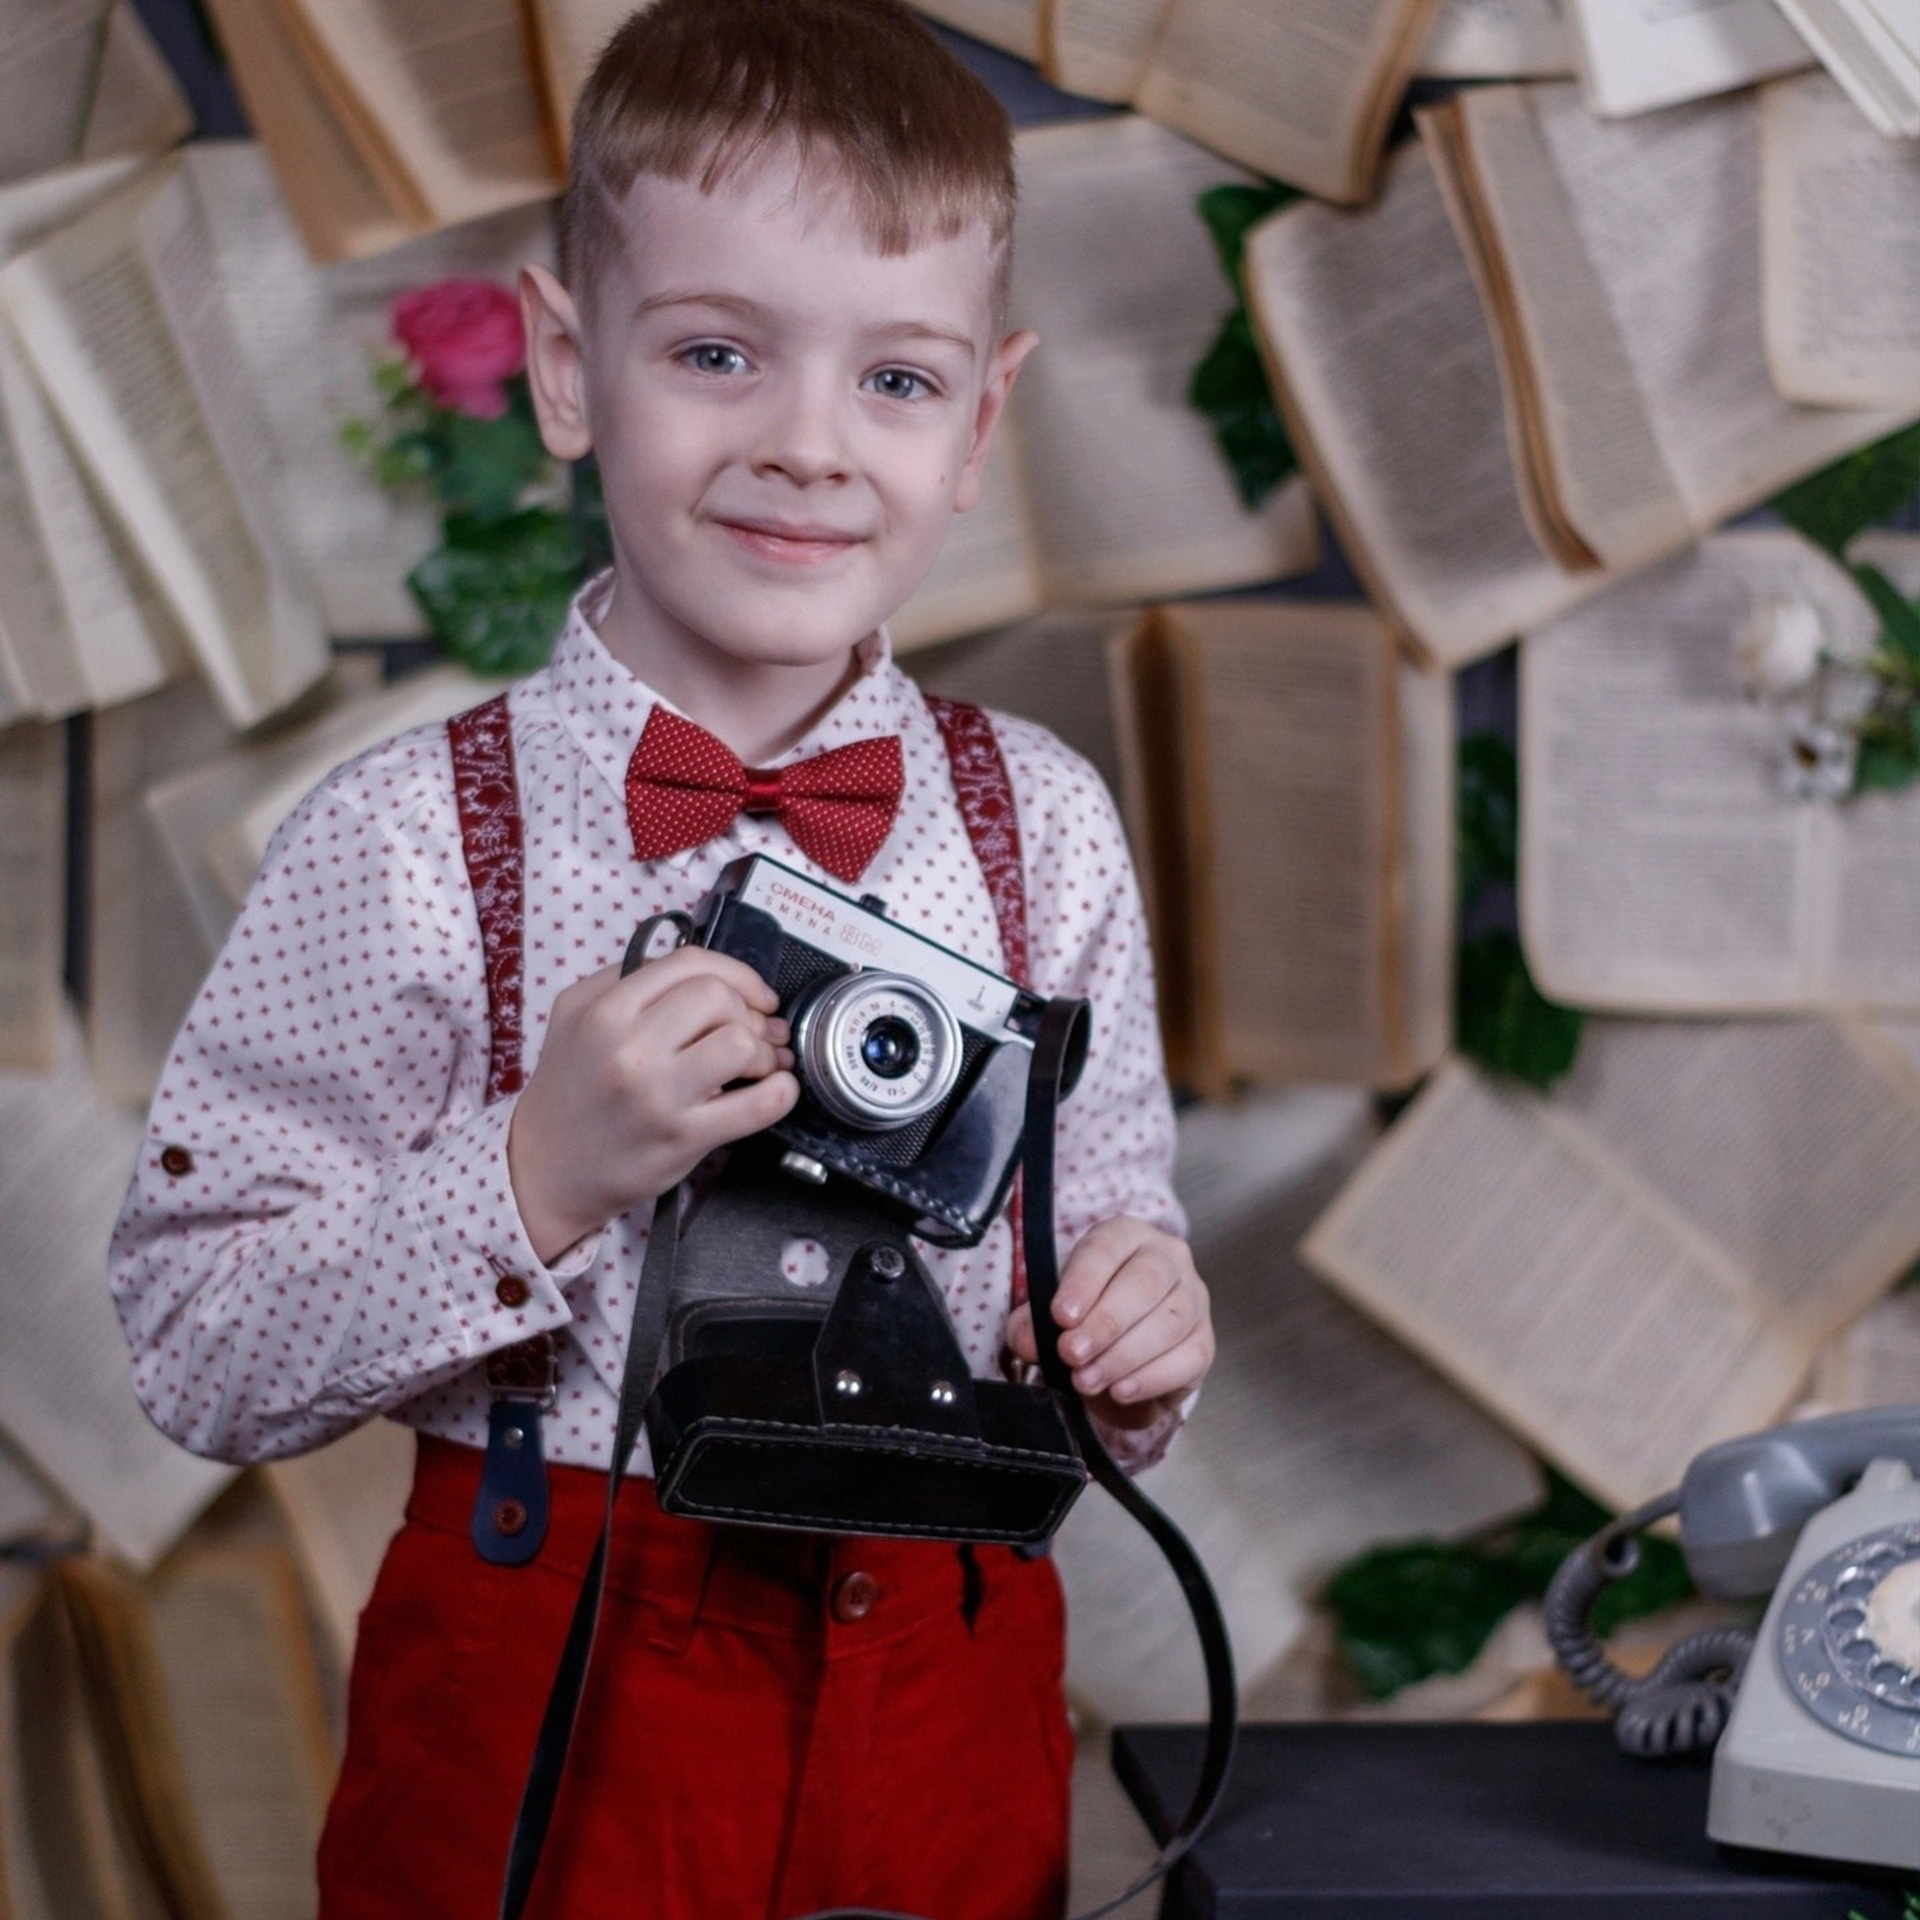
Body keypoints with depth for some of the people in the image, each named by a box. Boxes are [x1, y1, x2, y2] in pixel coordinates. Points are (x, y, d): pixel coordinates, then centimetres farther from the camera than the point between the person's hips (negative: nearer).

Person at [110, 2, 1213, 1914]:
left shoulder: (1040, 825, -2)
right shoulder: (407, 844, -12)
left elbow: (1110, 1227, 8)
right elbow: (201, 1358, -11)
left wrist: (1131, 1340, -13)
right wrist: (539, 1180, -24)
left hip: (947, 1706, 3)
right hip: (543, 1700, -3)